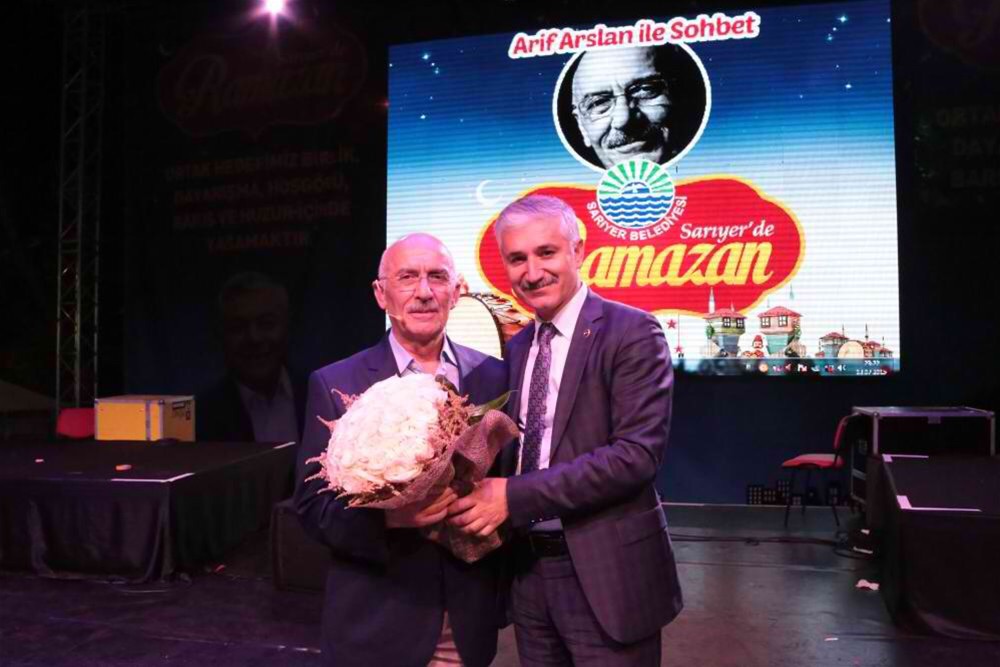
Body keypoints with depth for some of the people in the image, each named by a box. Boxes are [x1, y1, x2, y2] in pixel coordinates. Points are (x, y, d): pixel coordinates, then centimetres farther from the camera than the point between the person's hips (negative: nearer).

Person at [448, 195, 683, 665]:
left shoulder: (631, 333, -12)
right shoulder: (517, 347, 9)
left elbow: (638, 454, -21)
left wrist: (514, 496, -23)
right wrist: (487, 497, -6)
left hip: (605, 573, -6)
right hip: (529, 568, 6)